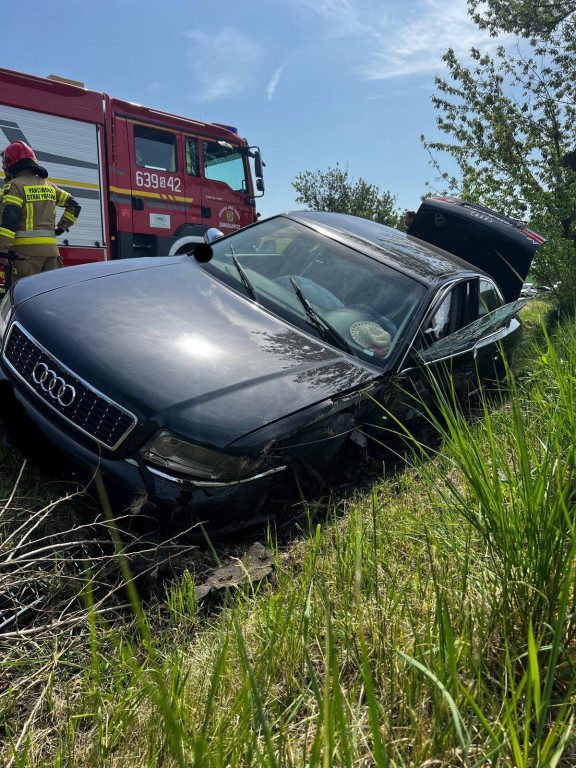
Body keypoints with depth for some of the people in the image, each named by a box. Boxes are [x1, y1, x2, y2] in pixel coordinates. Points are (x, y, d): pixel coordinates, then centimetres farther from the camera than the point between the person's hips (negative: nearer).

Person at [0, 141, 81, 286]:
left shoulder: (14, 186, -3)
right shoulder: (49, 185, 17)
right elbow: (74, 206, 21)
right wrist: (61, 228, 21)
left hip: (26, 251, -6)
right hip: (51, 249, 6)